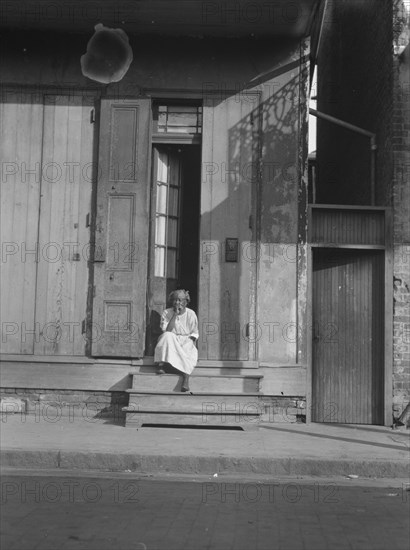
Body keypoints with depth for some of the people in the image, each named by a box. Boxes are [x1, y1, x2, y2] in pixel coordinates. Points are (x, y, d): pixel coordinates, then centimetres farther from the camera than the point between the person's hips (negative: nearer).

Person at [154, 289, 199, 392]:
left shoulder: (190, 314, 3)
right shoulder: (167, 313, 0)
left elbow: (194, 333, 9)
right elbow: (166, 330, -15)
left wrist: (192, 341, -13)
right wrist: (175, 315, -16)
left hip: (186, 341, 0)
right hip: (170, 342, 0)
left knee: (189, 348, -34)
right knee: (167, 336, -33)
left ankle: (186, 380, -46)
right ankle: (161, 365, -41)